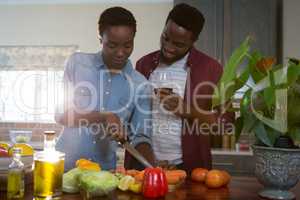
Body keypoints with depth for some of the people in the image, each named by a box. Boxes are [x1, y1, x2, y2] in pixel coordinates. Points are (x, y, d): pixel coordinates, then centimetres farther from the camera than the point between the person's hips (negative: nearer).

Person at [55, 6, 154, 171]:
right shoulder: (77, 63, -4)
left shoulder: (140, 85, -2)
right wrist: (103, 117, -20)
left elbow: (140, 136, -2)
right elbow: (61, 115, -6)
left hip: (105, 170, 2)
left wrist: (152, 167, -20)